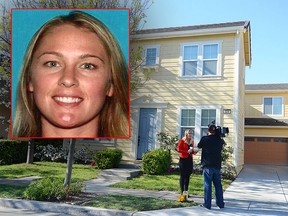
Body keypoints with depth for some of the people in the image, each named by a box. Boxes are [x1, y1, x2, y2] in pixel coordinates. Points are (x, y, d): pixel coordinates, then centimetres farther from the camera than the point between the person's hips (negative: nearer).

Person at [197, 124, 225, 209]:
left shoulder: (204, 139, -7)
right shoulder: (219, 140, 3)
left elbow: (199, 146, 10)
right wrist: (219, 135, 20)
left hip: (207, 165, -3)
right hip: (217, 165, 3)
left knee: (207, 185, 1)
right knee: (218, 185, 12)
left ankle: (207, 204, 3)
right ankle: (220, 203, 19)